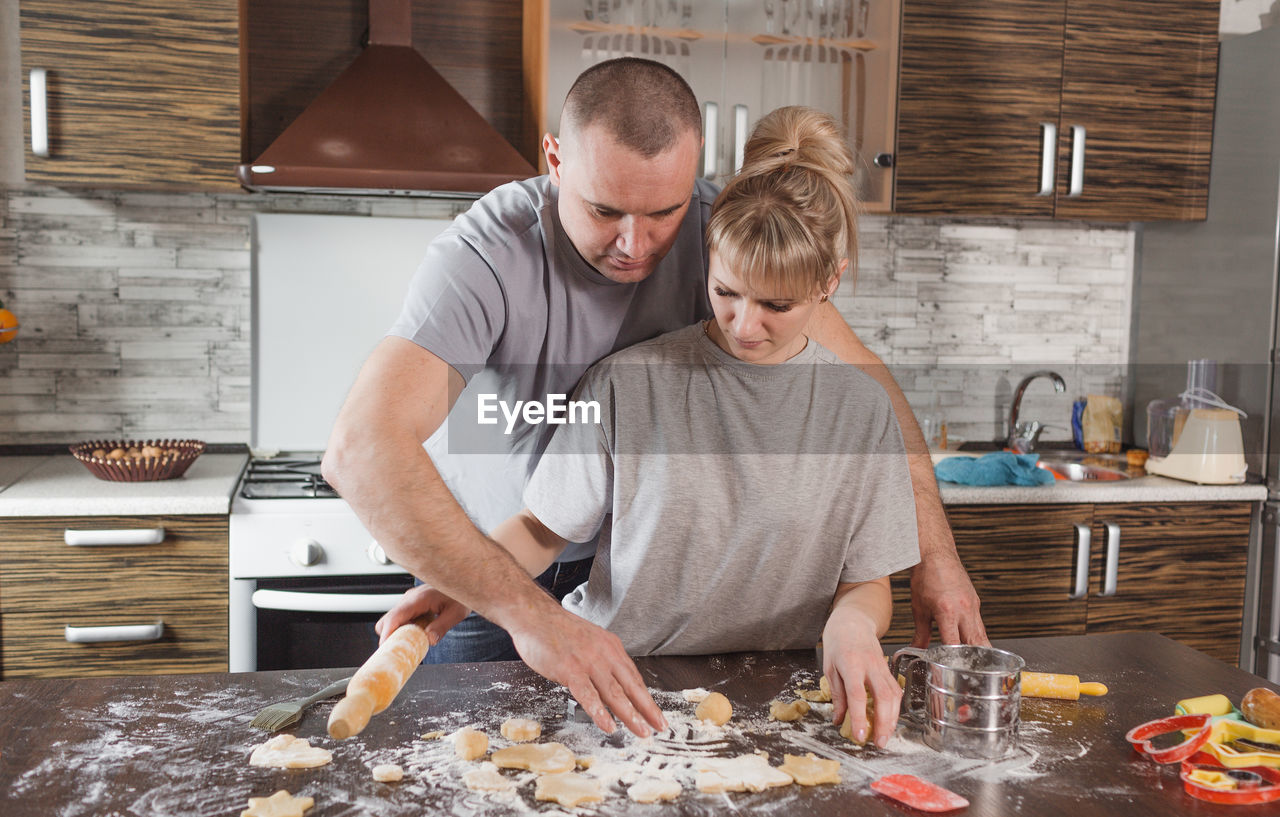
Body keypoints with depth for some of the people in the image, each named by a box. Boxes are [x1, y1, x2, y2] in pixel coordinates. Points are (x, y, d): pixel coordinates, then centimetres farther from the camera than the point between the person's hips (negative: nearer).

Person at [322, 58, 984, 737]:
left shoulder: (714, 229, -19)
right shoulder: (484, 256, -32)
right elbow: (360, 451, -44)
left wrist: (933, 553, -25)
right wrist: (529, 614, -52)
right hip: (482, 572, -2)